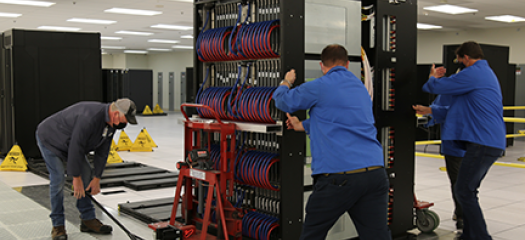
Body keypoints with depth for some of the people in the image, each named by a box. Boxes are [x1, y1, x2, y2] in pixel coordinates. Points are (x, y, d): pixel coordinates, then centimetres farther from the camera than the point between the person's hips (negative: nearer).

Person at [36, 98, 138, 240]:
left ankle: (88, 220, 9)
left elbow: (102, 151, -3)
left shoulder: (111, 122, -9)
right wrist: (76, 178, -27)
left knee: (87, 175, 3)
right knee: (57, 179, -17)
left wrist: (97, 178, -4)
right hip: (49, 139, -9)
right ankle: (58, 226, -6)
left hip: (69, 143, 9)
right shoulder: (90, 118, -39)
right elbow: (76, 148, -34)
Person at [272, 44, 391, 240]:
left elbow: (282, 101, 13)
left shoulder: (321, 86, -2)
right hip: (375, 174, 6)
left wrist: (286, 82, 34)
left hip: (338, 176, -6)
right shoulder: (361, 87, 21)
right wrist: (304, 126, 42)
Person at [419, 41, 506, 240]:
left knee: (464, 191, -6)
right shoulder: (487, 73, 22)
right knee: (469, 190, 16)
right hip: (494, 142, 10)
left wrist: (433, 78, 15)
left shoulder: (473, 73, -10)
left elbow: (437, 87, -8)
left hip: (482, 143, -10)